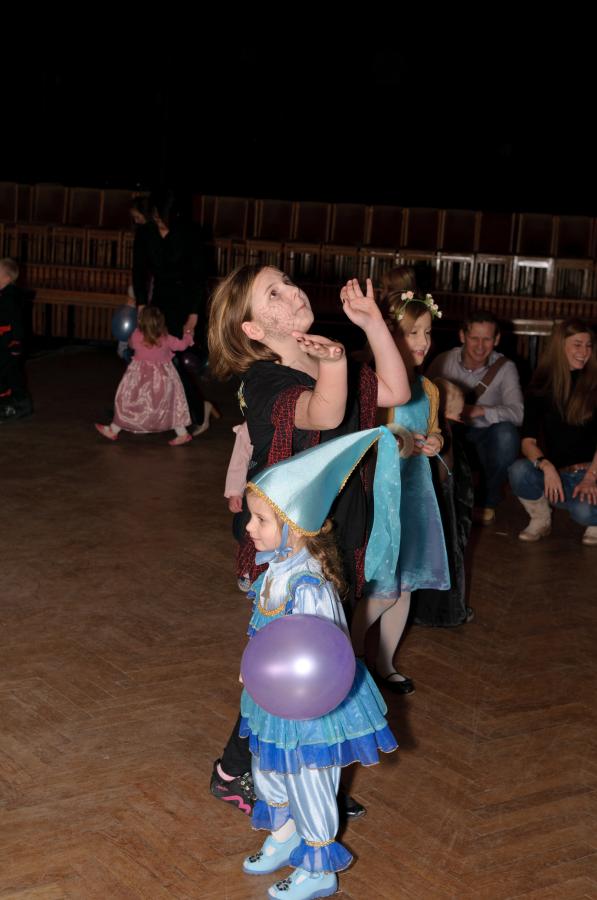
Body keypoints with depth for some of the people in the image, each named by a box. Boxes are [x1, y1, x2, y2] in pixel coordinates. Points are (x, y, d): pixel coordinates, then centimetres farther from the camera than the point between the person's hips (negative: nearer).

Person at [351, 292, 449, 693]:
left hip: (416, 490, 7)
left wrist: (434, 444, -4)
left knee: (405, 585, 13)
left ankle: (386, 663, 30)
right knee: (384, 590, -5)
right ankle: (352, 652, 21)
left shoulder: (429, 390, 6)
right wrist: (399, 447, -26)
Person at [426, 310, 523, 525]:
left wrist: (480, 410, -38)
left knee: (506, 433, -34)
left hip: (486, 438, 0)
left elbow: (517, 412, -23)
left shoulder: (505, 367, -10)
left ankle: (486, 503, -6)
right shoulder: (444, 361, -6)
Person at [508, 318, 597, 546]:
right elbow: (528, 441, -4)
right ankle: (541, 519, 0)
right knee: (518, 470, -30)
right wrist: (546, 467, -24)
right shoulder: (540, 388, 5)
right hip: (553, 471, 2)